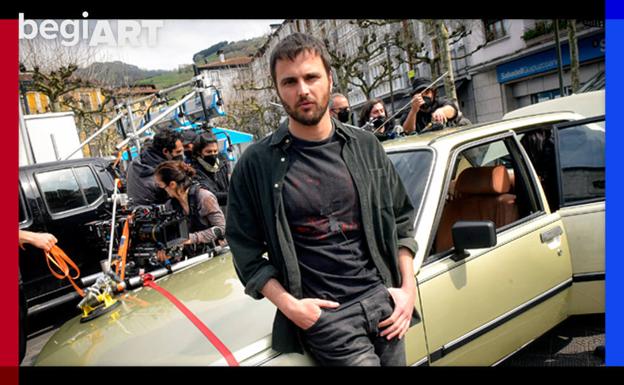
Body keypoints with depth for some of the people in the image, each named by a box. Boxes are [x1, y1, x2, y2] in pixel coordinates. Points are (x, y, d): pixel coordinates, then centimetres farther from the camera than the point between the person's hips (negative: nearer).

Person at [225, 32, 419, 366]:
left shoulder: (366, 147, 5)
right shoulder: (256, 164, -5)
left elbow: (400, 219, 12)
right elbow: (247, 251, -2)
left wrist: (409, 287, 2)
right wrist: (288, 304, -12)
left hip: (383, 301, 4)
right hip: (323, 315, -3)